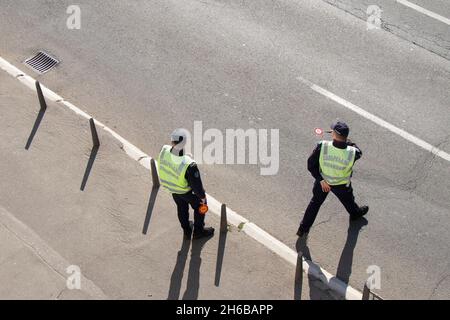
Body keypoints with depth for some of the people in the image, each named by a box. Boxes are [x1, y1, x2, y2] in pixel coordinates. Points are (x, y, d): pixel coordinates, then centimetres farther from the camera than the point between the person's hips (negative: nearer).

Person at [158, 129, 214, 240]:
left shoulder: (164, 151, -30)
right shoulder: (189, 165, -45)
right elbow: (196, 184, -28)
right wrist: (202, 196, -7)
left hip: (170, 186, 5)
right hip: (186, 191, -5)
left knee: (181, 207, 31)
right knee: (199, 206, 26)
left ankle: (187, 231, 53)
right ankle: (198, 231, 46)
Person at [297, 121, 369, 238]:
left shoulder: (322, 147, -33)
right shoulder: (352, 153, -32)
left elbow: (311, 165, -23)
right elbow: (358, 152, -5)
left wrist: (321, 180, -14)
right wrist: (346, 140, -3)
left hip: (322, 181, 1)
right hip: (342, 185, 0)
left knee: (315, 202, 27)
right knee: (348, 200, 33)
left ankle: (303, 229, 39)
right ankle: (355, 213, 66)